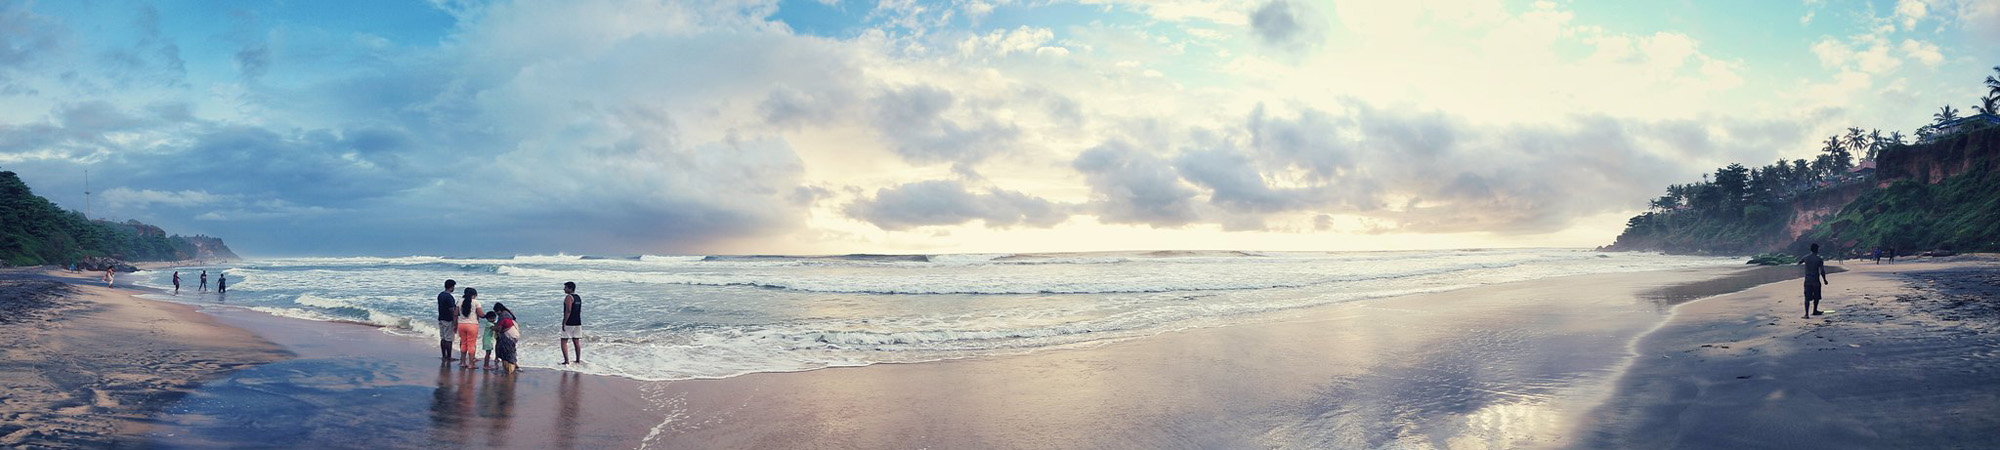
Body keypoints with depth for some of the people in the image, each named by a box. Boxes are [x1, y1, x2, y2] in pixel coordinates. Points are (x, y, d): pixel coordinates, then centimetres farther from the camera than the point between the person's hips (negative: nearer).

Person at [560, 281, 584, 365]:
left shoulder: (569, 297, -13)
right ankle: (578, 360, 15)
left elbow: (568, 311, -21)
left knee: (563, 342, -3)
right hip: (578, 323, 8)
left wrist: (564, 323, -20)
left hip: (569, 323, -8)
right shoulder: (578, 297, 14)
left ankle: (566, 361, -10)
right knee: (576, 342, 12)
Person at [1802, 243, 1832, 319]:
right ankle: (1814, 311, 32)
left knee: (1807, 298, -1)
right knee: (1816, 297, 18)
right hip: (1816, 281, -2)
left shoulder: (1806, 258, 2)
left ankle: (1807, 314, -12)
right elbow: (1822, 271, -13)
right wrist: (1825, 280, -1)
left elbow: (1799, 262, 23)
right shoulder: (1819, 260, -8)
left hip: (1807, 280, 2)